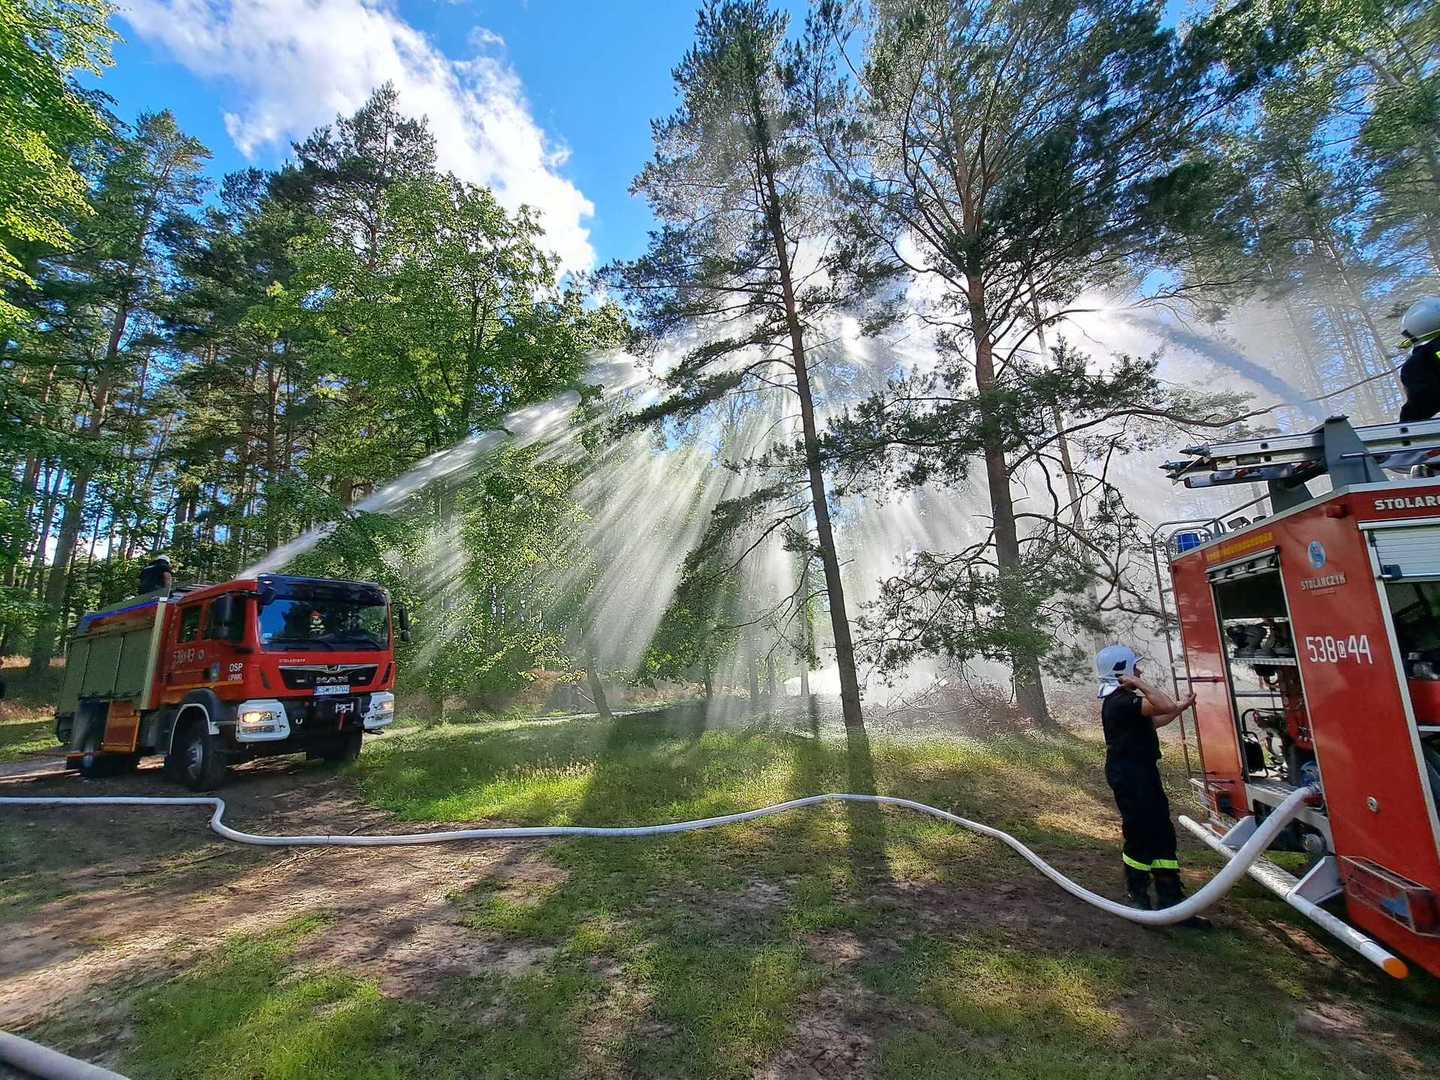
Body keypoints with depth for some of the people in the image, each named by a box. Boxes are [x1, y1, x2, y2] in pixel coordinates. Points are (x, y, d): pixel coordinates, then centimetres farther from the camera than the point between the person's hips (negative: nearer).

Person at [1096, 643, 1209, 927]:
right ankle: (1138, 899, 15)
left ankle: (1170, 899, 21)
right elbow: (1165, 706, -32)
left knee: (1162, 834, 14)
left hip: (1141, 773, 11)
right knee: (1140, 835, 0)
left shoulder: (1120, 700, 14)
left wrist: (1182, 707, 28)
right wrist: (1140, 683, -22)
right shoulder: (1121, 701, -21)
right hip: (1131, 776, -11)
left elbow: (1151, 723, 26)